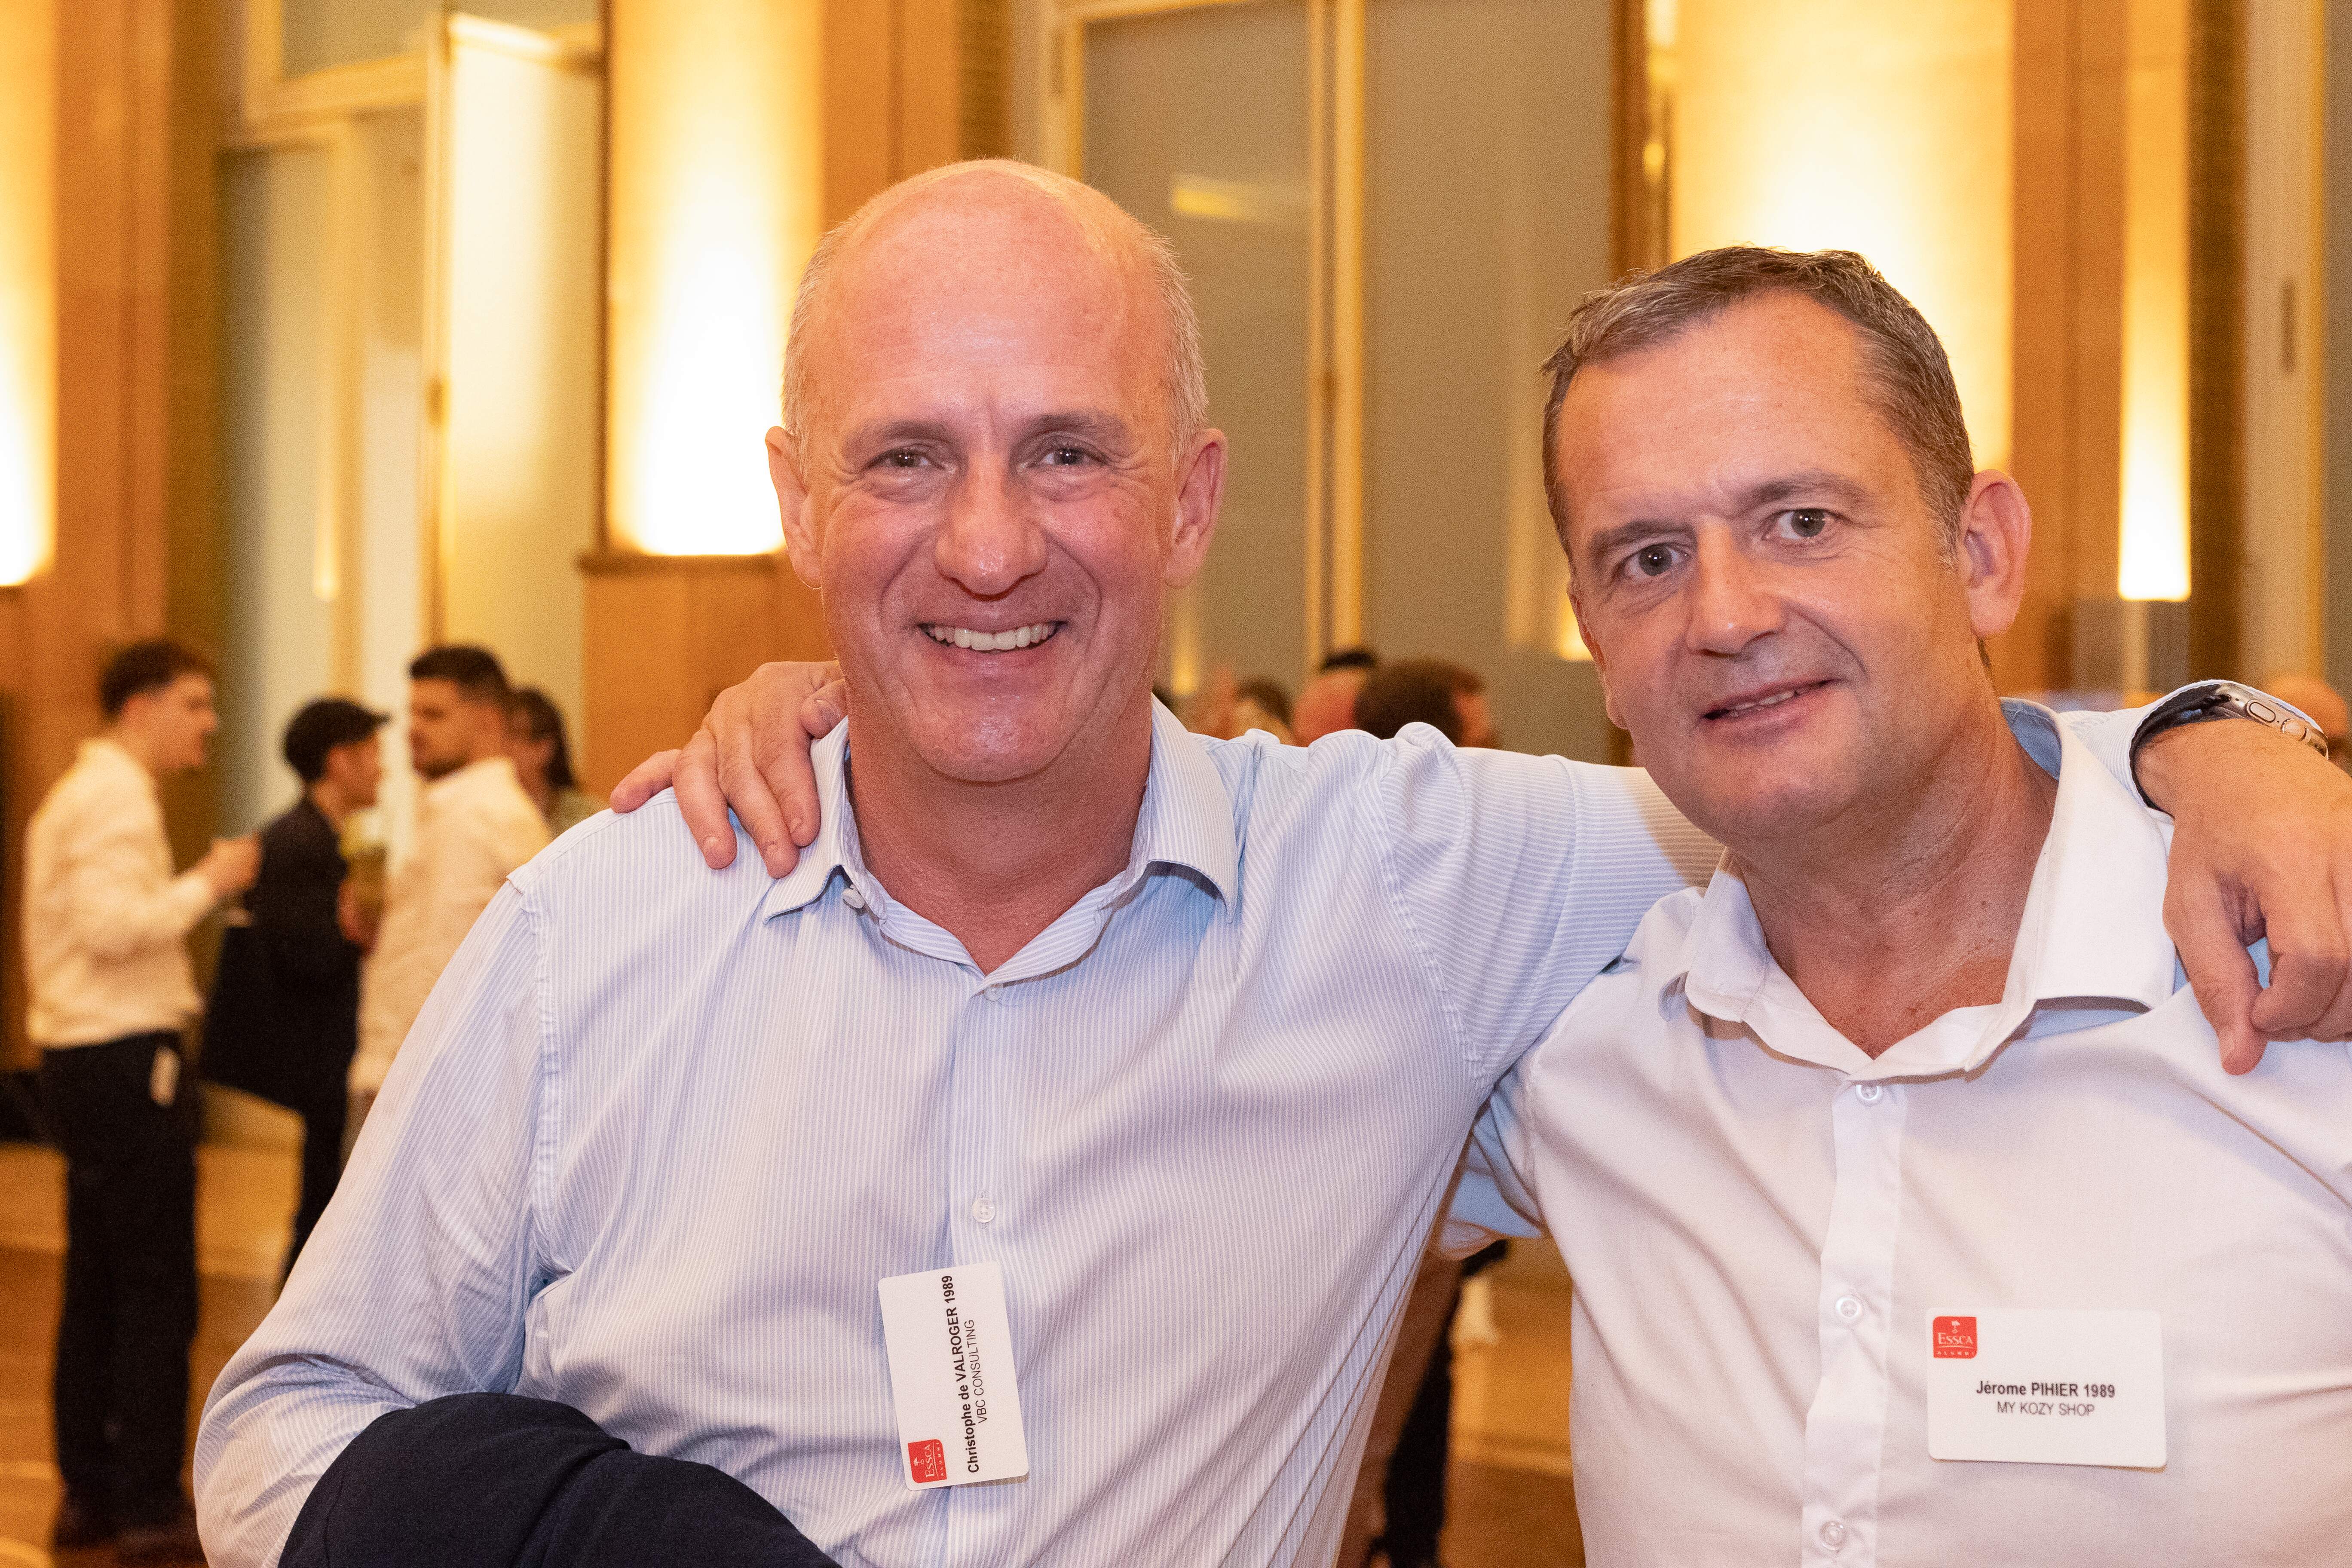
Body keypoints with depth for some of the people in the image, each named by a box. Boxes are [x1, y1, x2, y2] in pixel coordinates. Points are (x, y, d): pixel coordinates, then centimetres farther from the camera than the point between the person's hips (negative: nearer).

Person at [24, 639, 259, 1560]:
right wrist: (207, 883, -13)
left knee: (98, 1286, 13)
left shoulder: (83, 794, 21)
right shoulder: (115, 798, -12)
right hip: (124, 1060, -11)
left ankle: (89, 1492, 18)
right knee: (156, 1290, -7)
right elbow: (111, 926, -22)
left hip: (85, 1059, 11)